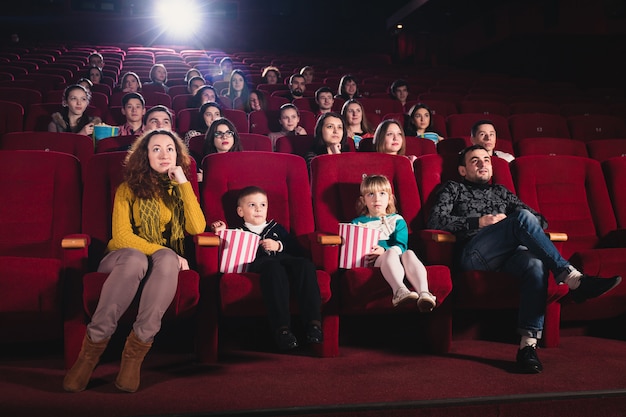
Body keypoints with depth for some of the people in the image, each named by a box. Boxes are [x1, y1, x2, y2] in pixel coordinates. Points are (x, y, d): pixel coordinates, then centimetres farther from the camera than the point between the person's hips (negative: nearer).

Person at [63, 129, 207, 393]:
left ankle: (137, 349, -41)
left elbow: (197, 228, -7)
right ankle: (93, 345, -37)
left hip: (165, 261, 1)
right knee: (136, 259, -39)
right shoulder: (129, 187, 4)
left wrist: (184, 183, -10)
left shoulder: (180, 189, 10)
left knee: (166, 258, -37)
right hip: (124, 258, -1)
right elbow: (121, 236, -7)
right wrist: (162, 250, -19)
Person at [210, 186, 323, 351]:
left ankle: (314, 322, -39)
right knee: (273, 267, -40)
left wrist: (279, 246, 6)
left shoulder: (276, 228, 35)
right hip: (257, 263, -3)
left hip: (282, 259, 3)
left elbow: (298, 251, 22)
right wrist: (222, 234, 1)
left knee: (305, 264, -31)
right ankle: (282, 328, -48)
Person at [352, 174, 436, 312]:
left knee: (409, 253, -34)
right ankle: (400, 290, -64)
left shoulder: (397, 220, 25)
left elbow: (401, 246, 8)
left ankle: (424, 293, -58)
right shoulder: (357, 223, 25)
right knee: (391, 253, -36)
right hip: (373, 262, -2)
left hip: (398, 256, 2)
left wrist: (383, 250, -14)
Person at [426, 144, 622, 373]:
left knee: (536, 264, -33)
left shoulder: (501, 192, 35)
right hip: (474, 254, -4)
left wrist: (518, 226, 5)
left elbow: (541, 220, 29)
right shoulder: (453, 189, 23)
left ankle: (528, 343, -41)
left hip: (510, 254, 4)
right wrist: (479, 222, -1)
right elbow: (435, 221, 4)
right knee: (523, 217, -28)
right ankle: (572, 278, -33)